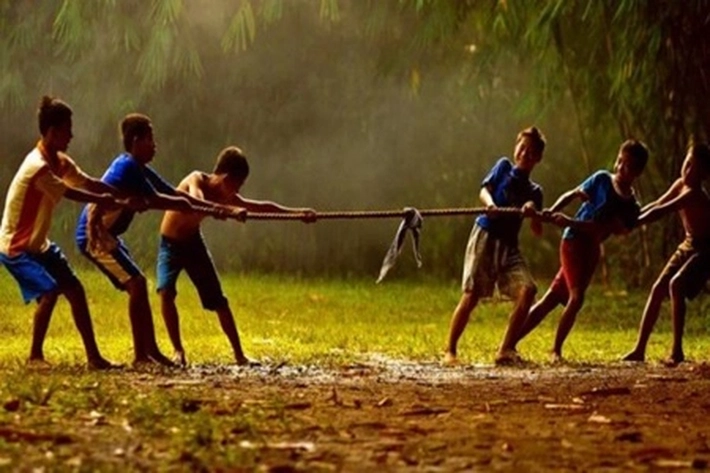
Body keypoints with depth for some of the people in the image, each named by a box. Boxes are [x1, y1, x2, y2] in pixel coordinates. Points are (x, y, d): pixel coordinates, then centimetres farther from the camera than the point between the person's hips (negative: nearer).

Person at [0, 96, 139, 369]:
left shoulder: (60, 162, 3)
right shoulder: (38, 167, -27)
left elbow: (89, 184, 4)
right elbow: (73, 194, -21)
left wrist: (125, 198, -10)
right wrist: (116, 203, -12)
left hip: (39, 244, 10)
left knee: (75, 290, 6)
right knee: (50, 291, -23)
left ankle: (93, 356, 11)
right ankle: (35, 355, -9)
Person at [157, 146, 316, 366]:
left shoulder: (226, 197, -8)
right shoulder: (196, 180, -24)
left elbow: (260, 207, 0)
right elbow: (197, 203, -46)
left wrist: (296, 212, -6)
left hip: (193, 243, 5)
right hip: (171, 244, -5)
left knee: (218, 300, 2)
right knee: (166, 292, -26)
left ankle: (239, 354, 11)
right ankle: (178, 350, -16)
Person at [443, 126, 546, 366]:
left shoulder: (534, 192, 15)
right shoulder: (504, 166, 9)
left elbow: (537, 231, 6)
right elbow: (484, 190, -5)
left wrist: (533, 213, -15)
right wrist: (490, 204, -27)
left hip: (509, 245, 4)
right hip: (485, 236, -4)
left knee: (527, 290, -14)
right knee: (471, 295, -11)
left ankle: (504, 350, -6)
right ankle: (450, 351, -1)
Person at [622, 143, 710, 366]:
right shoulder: (680, 184, 0)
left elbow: (660, 212, -32)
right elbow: (656, 205, 10)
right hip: (688, 246, 9)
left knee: (676, 285, -28)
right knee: (658, 289, 3)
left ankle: (677, 351, -25)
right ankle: (640, 349, 8)